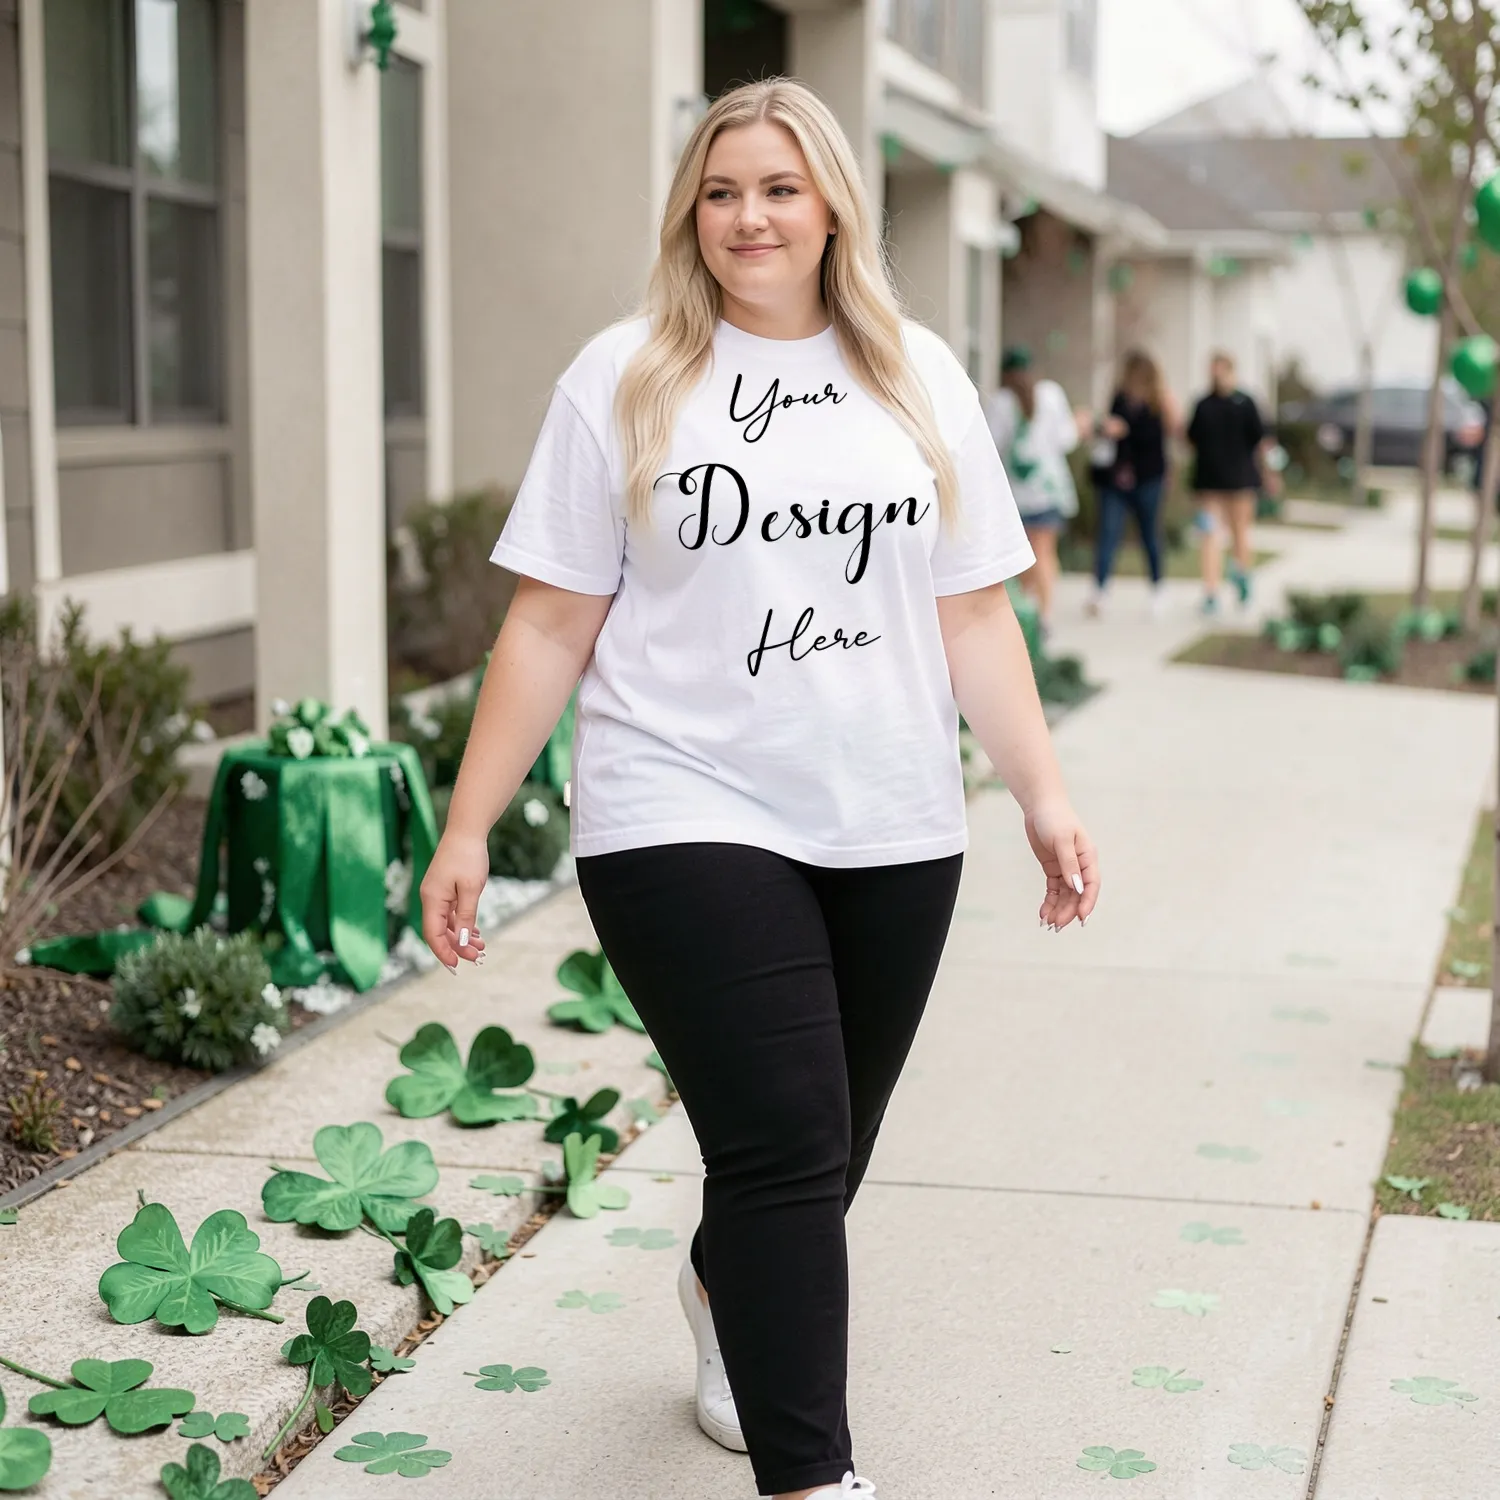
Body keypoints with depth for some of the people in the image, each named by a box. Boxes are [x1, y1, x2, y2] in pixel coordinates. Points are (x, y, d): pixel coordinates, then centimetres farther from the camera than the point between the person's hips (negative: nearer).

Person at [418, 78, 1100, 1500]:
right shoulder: (624, 379, 0)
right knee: (785, 1144, -10)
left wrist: (1043, 796, 4)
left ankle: (724, 1295, 46)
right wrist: (467, 828, -3)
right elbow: (550, 626, 0)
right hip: (687, 823, -3)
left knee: (822, 1149, 13)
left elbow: (973, 616, 11)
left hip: (889, 833, 4)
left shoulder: (917, 375, 10)